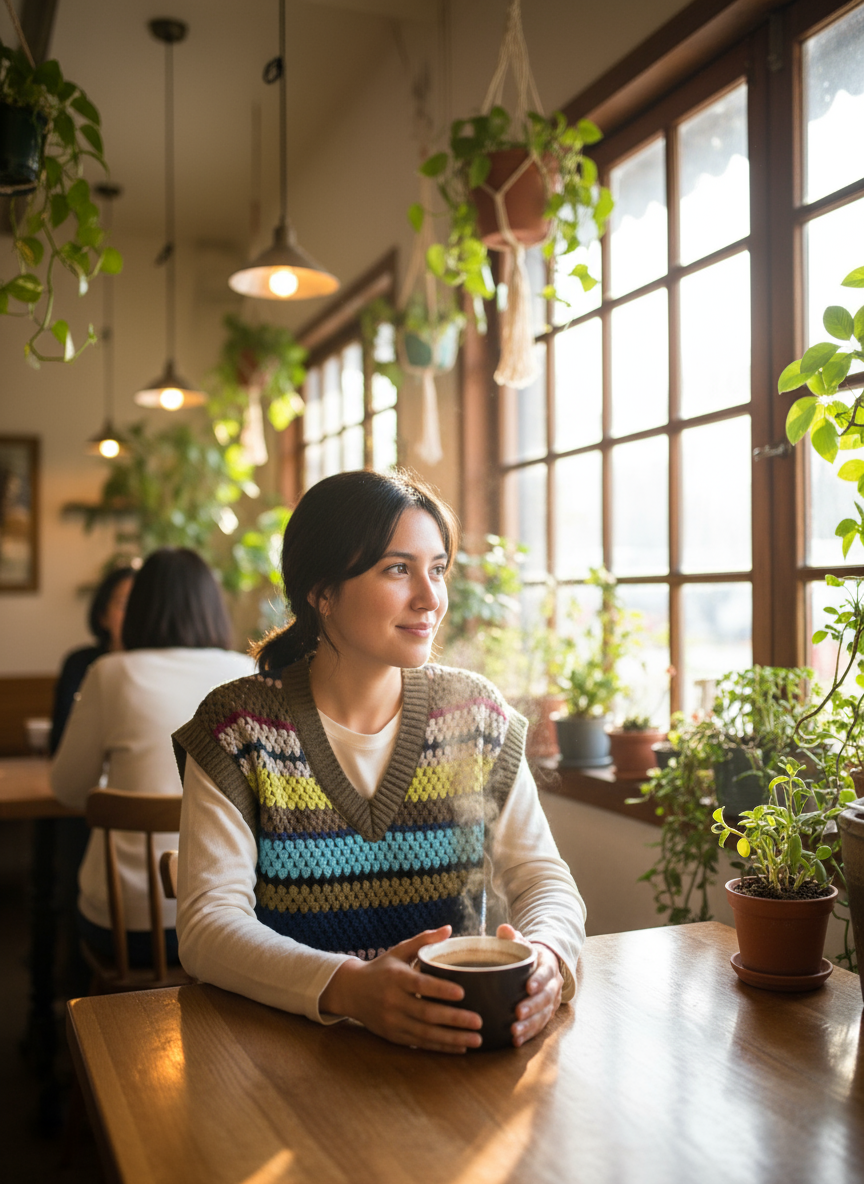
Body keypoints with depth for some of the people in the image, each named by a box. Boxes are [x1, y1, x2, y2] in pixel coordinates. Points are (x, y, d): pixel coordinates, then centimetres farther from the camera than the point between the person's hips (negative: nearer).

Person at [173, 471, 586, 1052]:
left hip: (458, 1039, 2)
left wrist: (547, 955, -21)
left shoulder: (476, 714, 1)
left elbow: (542, 876, 2)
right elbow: (208, 925, -15)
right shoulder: (238, 729, -9)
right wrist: (349, 987, -32)